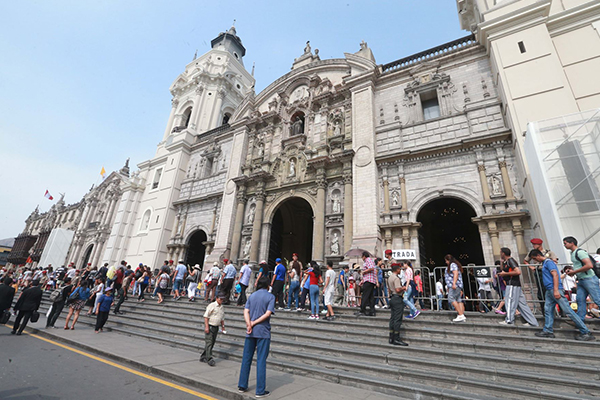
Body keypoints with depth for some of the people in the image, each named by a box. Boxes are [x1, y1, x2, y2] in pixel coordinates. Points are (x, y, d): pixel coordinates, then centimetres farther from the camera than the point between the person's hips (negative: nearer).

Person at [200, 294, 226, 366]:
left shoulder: (222, 308, 12)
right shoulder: (212, 305, -10)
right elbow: (206, 316, -12)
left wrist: (223, 327, 12)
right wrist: (206, 327, -18)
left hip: (216, 327, 7)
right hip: (209, 326, -7)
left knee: (212, 344, 11)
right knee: (209, 343, -6)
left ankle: (203, 357, 24)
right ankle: (210, 359, -3)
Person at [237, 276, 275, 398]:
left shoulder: (252, 296, 9)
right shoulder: (270, 297, -4)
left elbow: (246, 312, -2)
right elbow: (268, 313, -14)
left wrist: (249, 324, -13)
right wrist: (254, 323, -9)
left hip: (250, 332, 4)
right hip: (263, 332, -4)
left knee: (246, 359, 15)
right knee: (261, 361, 3)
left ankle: (242, 386, 27)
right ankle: (260, 391, 10)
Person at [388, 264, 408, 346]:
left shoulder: (389, 278, 16)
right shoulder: (396, 278, -15)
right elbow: (398, 290, -23)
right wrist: (403, 288, -5)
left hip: (392, 298, 10)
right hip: (397, 299, -10)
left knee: (392, 318, 11)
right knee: (397, 319, -5)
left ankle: (391, 338, 16)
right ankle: (396, 339, -2)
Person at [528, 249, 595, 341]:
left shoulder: (548, 261, -10)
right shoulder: (544, 263, 19)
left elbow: (555, 275, -20)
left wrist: (556, 290, -26)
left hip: (554, 289, -10)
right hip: (549, 290, 10)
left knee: (568, 310, -6)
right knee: (548, 310, 7)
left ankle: (586, 332, 3)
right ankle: (548, 331, 10)